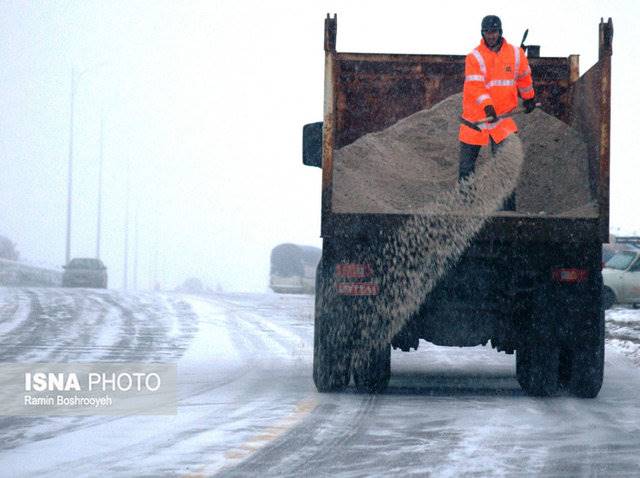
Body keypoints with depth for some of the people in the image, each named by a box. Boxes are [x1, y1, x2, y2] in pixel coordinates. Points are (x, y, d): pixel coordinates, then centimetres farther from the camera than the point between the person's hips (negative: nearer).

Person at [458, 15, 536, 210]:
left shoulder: (516, 54, 2)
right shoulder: (474, 57, -7)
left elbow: (524, 77, 20)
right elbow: (475, 86, -19)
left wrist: (528, 98, 30)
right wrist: (487, 106, -32)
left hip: (503, 115, 1)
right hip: (475, 114, -1)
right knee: (467, 161, 7)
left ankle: (508, 207, -5)